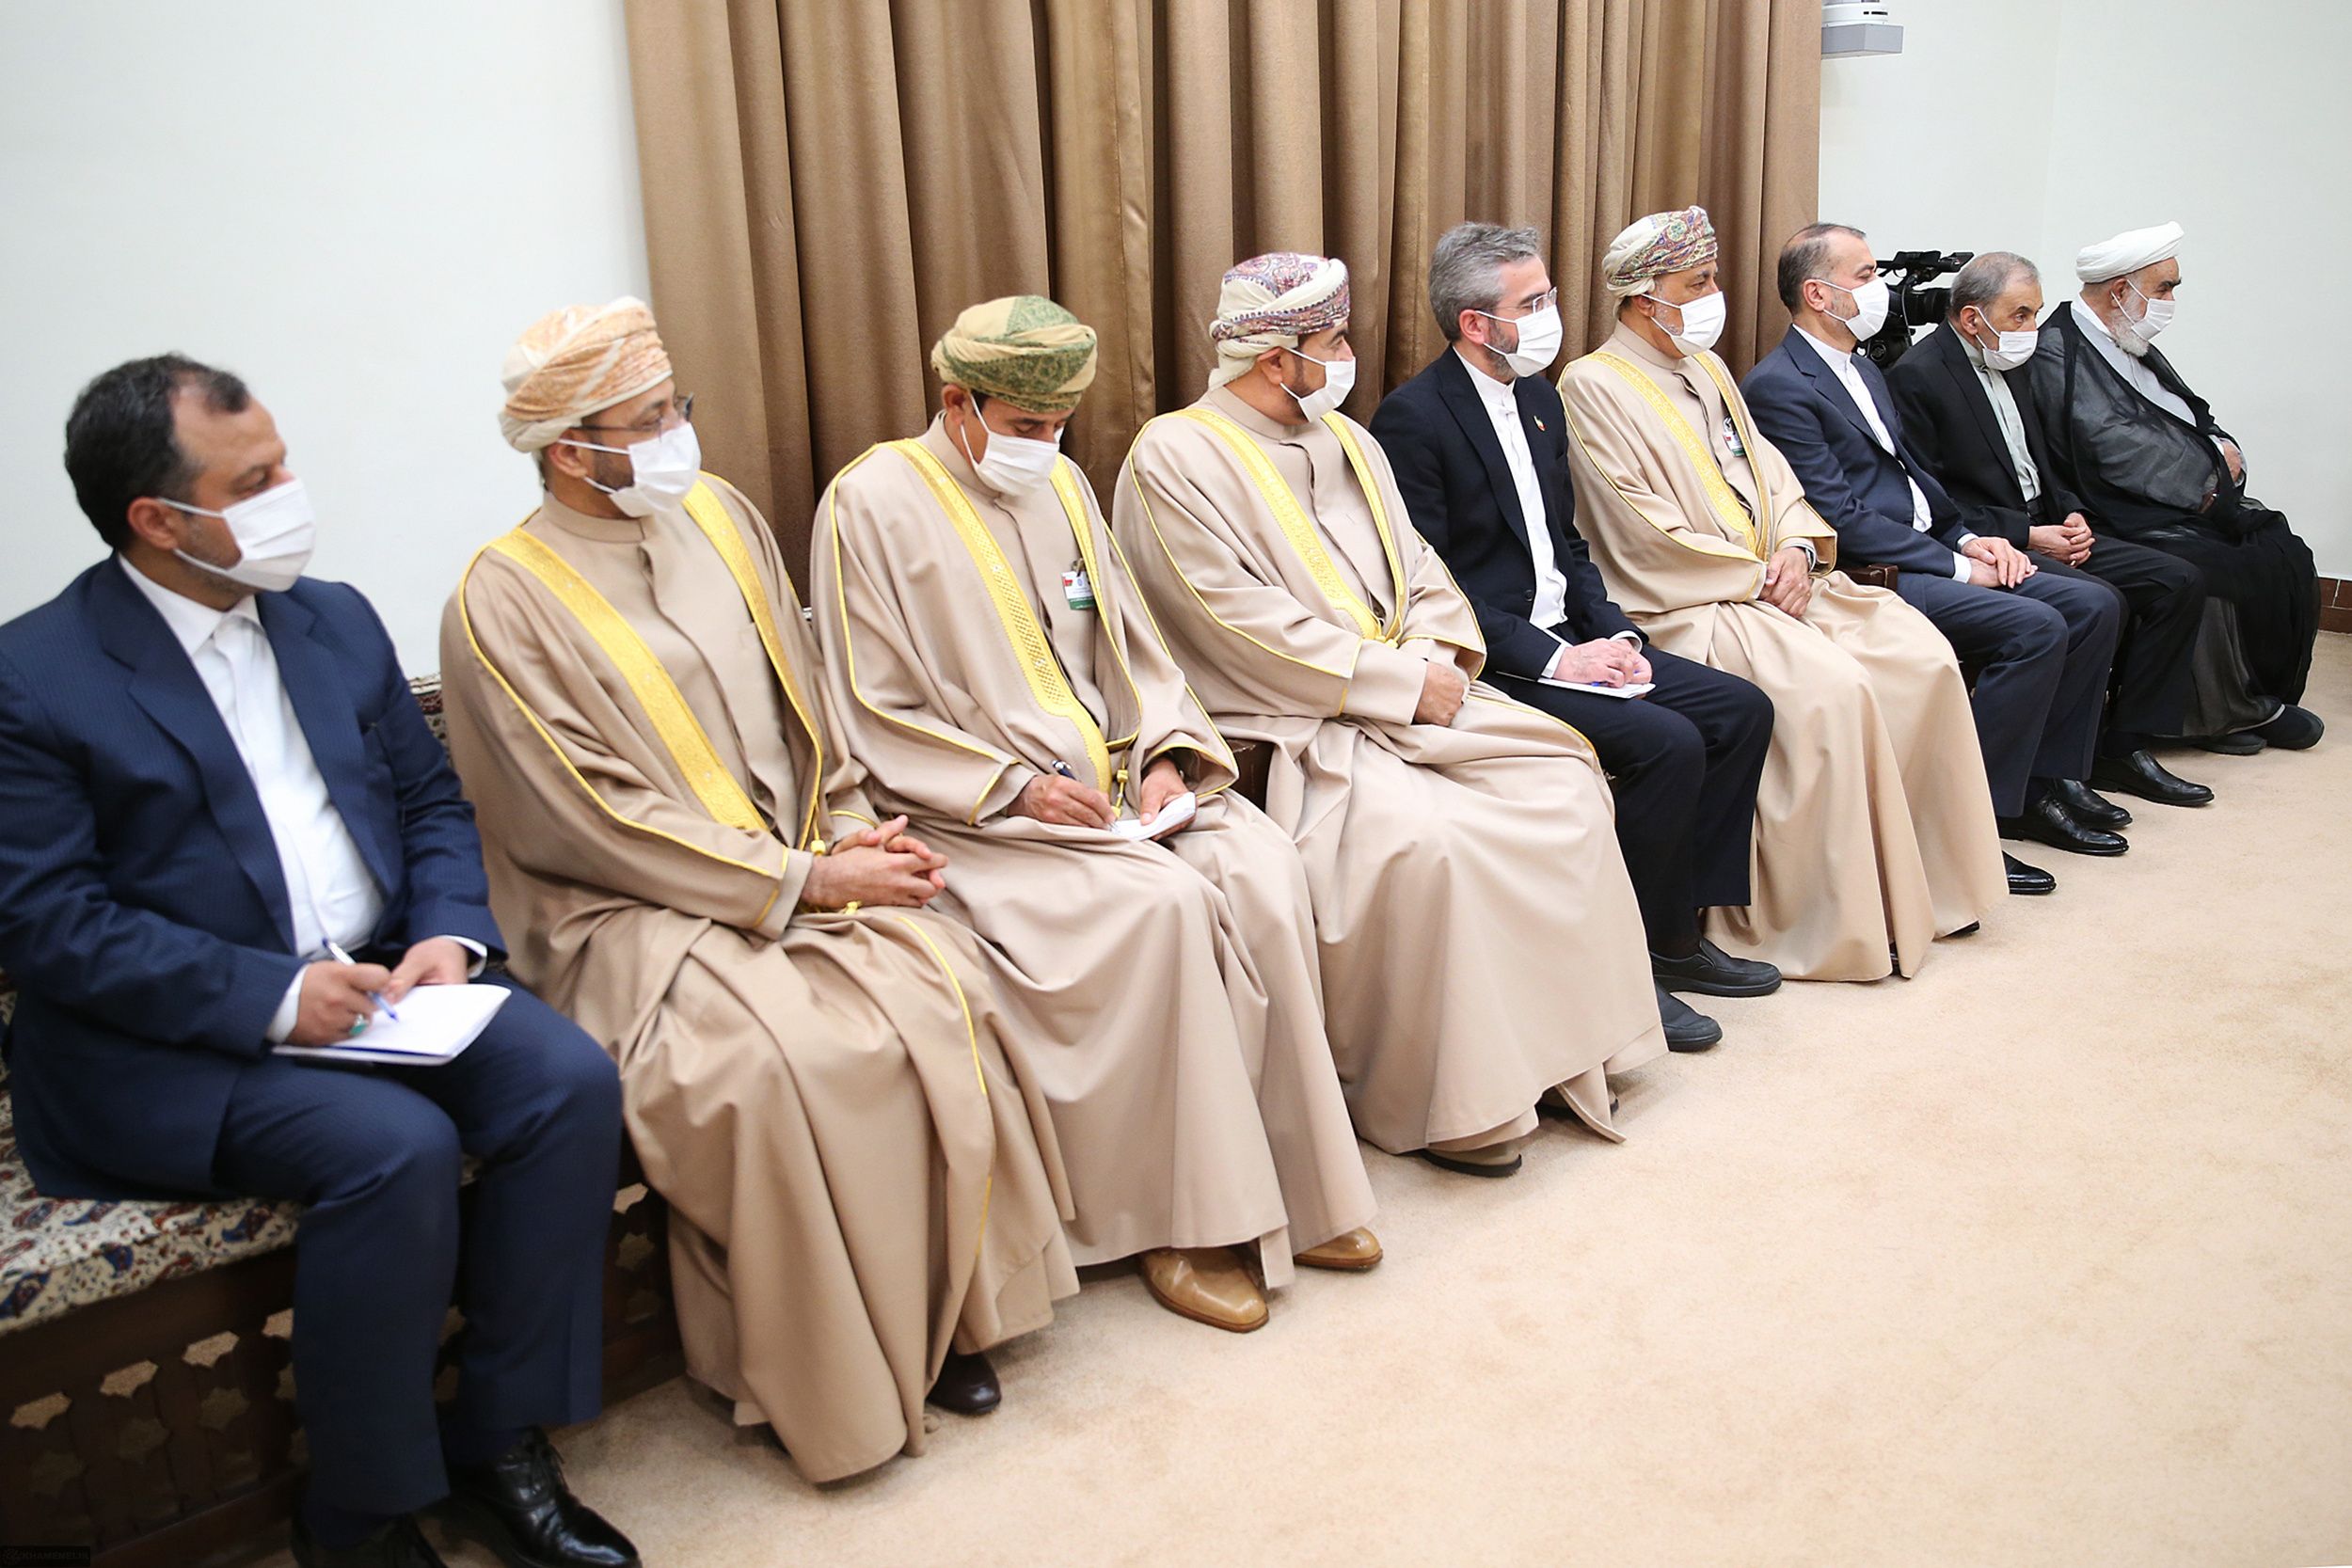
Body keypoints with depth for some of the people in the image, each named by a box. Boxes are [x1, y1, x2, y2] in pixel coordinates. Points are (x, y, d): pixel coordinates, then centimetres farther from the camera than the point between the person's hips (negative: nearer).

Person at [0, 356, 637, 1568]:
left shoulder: (336, 620, 12)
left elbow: (432, 801, 14)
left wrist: (451, 933, -6)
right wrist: (271, 996, -21)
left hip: (379, 979, 6)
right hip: (173, 1042, -5)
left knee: (569, 1079, -19)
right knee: (396, 1147, -30)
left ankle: (497, 1445, -4)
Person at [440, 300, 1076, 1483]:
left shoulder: (717, 515, 10)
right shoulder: (504, 601, -9)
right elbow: (601, 821, -13)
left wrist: (852, 828, -2)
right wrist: (802, 880, -15)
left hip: (804, 860, 5)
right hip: (637, 907, -5)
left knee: (939, 999, -22)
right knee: (771, 1063, -30)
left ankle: (945, 1309, -4)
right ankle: (818, 1374, -7)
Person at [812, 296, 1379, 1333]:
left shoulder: (1060, 485, 14)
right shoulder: (873, 502, -5)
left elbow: (1131, 647, 16)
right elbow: (877, 717, -9)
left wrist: (1165, 750, -3)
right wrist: (1015, 784, -18)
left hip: (1114, 779, 6)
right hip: (974, 809, -6)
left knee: (1266, 873, -19)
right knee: (1161, 904, -29)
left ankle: (1289, 1180, -7)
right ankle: (1177, 1217, -14)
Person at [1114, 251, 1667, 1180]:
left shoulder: (1344, 441, 18)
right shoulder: (1175, 459, -7)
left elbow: (1418, 568, 18)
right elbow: (1243, 624, -16)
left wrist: (1442, 653, -5)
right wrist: (1400, 681, -16)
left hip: (1416, 693, 8)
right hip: (1294, 724, -7)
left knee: (1564, 784, -11)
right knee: (1422, 835, -31)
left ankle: (1553, 1047, 0)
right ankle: (1440, 1102, -14)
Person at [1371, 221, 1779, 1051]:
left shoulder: (1540, 398, 15)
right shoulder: (1413, 418, -12)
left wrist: (1614, 633, 2)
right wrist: (1554, 659, -20)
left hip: (1565, 638, 9)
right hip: (1490, 662, -9)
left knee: (1742, 708, -1)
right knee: (1669, 742, -24)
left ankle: (1678, 928, 7)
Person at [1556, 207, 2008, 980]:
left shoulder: (1707, 368, 20)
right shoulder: (1594, 386, -6)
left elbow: (1770, 473, 17)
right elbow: (1646, 537, -13)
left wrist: (1797, 548, -4)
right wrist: (1756, 576, -11)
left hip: (1777, 580, 8)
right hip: (1691, 605, -8)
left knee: (1923, 656, -9)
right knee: (1829, 686, -30)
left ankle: (1921, 881, 2)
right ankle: (1835, 922, -18)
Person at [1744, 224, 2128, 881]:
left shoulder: (1864, 368, 19)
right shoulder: (1778, 386, -12)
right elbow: (1841, 518, -18)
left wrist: (1969, 538, 4)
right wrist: (1954, 566, -15)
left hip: (1931, 551, 10)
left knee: (2094, 603, 1)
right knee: (2034, 627, -25)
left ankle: (2046, 777, 9)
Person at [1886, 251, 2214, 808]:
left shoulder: (2011, 364, 16)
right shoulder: (1917, 377, -12)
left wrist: (2070, 513, 4)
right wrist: (2027, 535, -17)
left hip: (2042, 529, 9)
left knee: (2180, 582, -2)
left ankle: (2124, 745, 2)